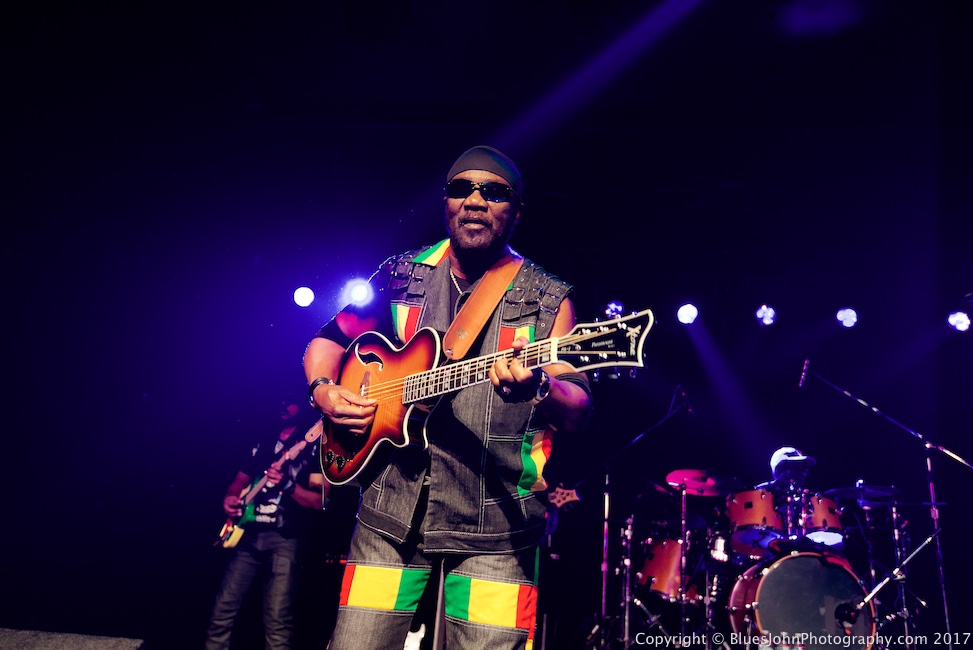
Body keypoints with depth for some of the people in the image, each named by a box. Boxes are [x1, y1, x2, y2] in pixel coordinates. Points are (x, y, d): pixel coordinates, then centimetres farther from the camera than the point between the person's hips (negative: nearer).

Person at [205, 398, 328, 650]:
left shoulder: (313, 447, 2)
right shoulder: (262, 444, 20)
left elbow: (321, 500, -7)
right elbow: (239, 482, 26)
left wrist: (288, 486, -23)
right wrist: (230, 498, 3)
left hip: (285, 539, -5)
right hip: (248, 534, 5)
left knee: (277, 619, -11)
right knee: (223, 610, 1)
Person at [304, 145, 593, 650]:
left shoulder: (547, 299, 1)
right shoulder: (399, 277, 8)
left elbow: (578, 411, -6)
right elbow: (329, 339, 18)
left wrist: (538, 389, -29)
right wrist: (322, 390, -3)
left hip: (496, 532, -1)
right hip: (390, 515, 2)